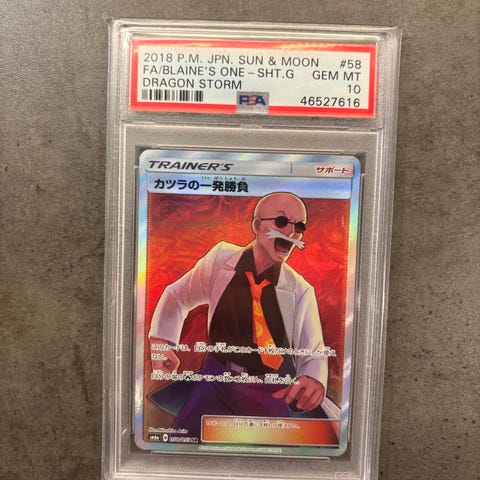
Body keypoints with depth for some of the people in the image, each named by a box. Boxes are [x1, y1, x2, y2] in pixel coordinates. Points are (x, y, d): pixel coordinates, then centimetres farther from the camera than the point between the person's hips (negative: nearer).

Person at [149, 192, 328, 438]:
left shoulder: (301, 291, -9)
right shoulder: (221, 257, -7)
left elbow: (313, 353, -6)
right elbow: (178, 294, 6)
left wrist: (314, 379, -30)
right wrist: (161, 340, -9)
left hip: (271, 391, 0)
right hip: (216, 378, 0)